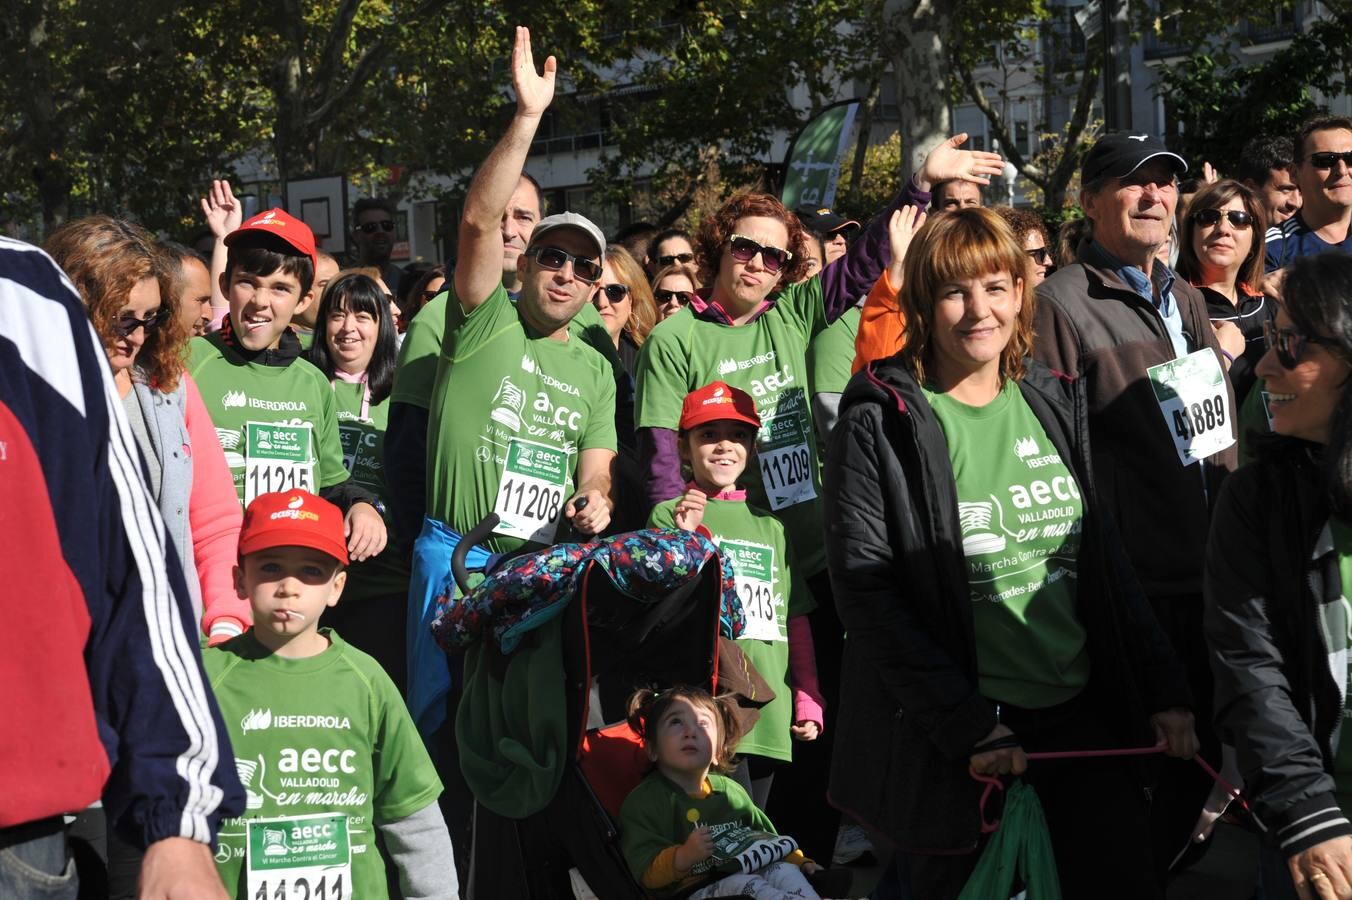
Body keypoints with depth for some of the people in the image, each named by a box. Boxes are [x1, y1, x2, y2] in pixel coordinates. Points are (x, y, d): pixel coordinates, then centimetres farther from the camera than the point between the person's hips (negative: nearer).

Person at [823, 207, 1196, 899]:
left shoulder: (1056, 405, 9)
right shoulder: (878, 425, -7)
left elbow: (1105, 561, 13)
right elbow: (866, 595, -12)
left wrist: (1163, 690, 4)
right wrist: (967, 725, -17)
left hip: (1084, 719, 5)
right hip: (953, 748, -5)